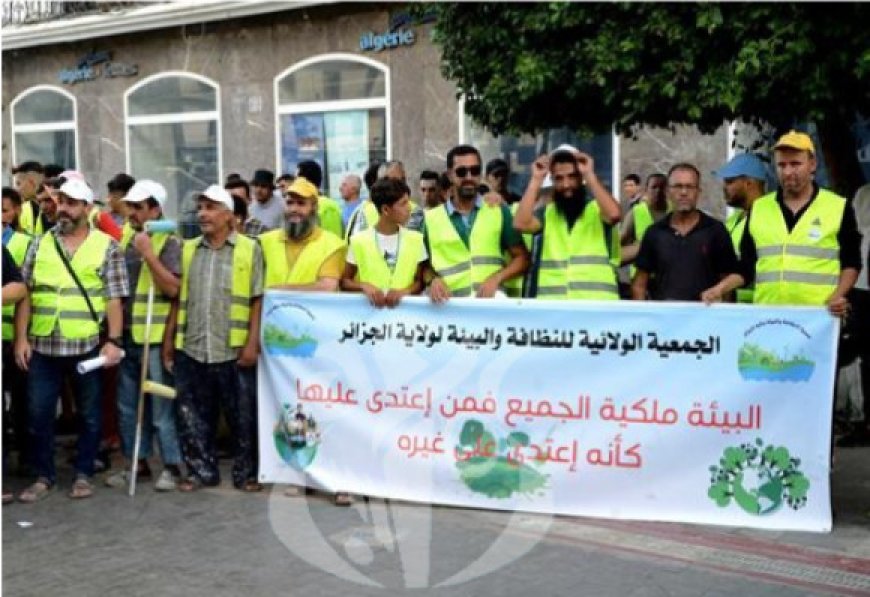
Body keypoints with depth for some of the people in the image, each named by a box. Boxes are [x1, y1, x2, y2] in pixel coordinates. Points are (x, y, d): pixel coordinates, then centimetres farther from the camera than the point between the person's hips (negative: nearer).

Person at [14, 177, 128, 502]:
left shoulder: (106, 246, 0)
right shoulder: (40, 243, 8)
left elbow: (114, 299, -2)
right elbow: (24, 294, 7)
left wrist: (113, 340, -10)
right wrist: (21, 338, 0)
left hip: (87, 345, -2)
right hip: (42, 345, 2)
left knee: (89, 414, 8)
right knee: (39, 414, 6)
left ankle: (83, 474, 22)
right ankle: (44, 476, 20)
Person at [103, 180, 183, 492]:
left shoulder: (169, 242, -8)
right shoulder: (124, 238, 10)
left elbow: (173, 288, -18)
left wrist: (149, 254, -23)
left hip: (155, 337, -7)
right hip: (127, 335, 7)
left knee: (162, 404, 0)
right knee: (129, 404, 13)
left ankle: (172, 465, 9)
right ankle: (136, 462, 24)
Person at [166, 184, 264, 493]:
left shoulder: (250, 249, 0)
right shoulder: (187, 249, 12)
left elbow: (258, 300, -3)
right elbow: (178, 298, 14)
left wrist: (252, 343, -9)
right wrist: (168, 338, 9)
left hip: (234, 351, -4)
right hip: (191, 349, 4)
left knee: (242, 416, 4)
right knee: (194, 415, 9)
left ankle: (246, 472, 17)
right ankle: (201, 470, 23)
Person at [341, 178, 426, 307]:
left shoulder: (415, 239, 4)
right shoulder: (359, 240, 1)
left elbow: (420, 281, 8)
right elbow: (345, 281, 7)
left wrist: (404, 291, -10)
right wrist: (364, 286, -12)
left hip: (405, 305, 1)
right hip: (369, 306, -1)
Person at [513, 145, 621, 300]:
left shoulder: (597, 208, 5)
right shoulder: (547, 213, 13)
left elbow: (613, 214, -17)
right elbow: (521, 224, -5)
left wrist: (589, 175, -9)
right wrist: (536, 179, -1)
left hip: (597, 303, -2)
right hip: (552, 303, 3)